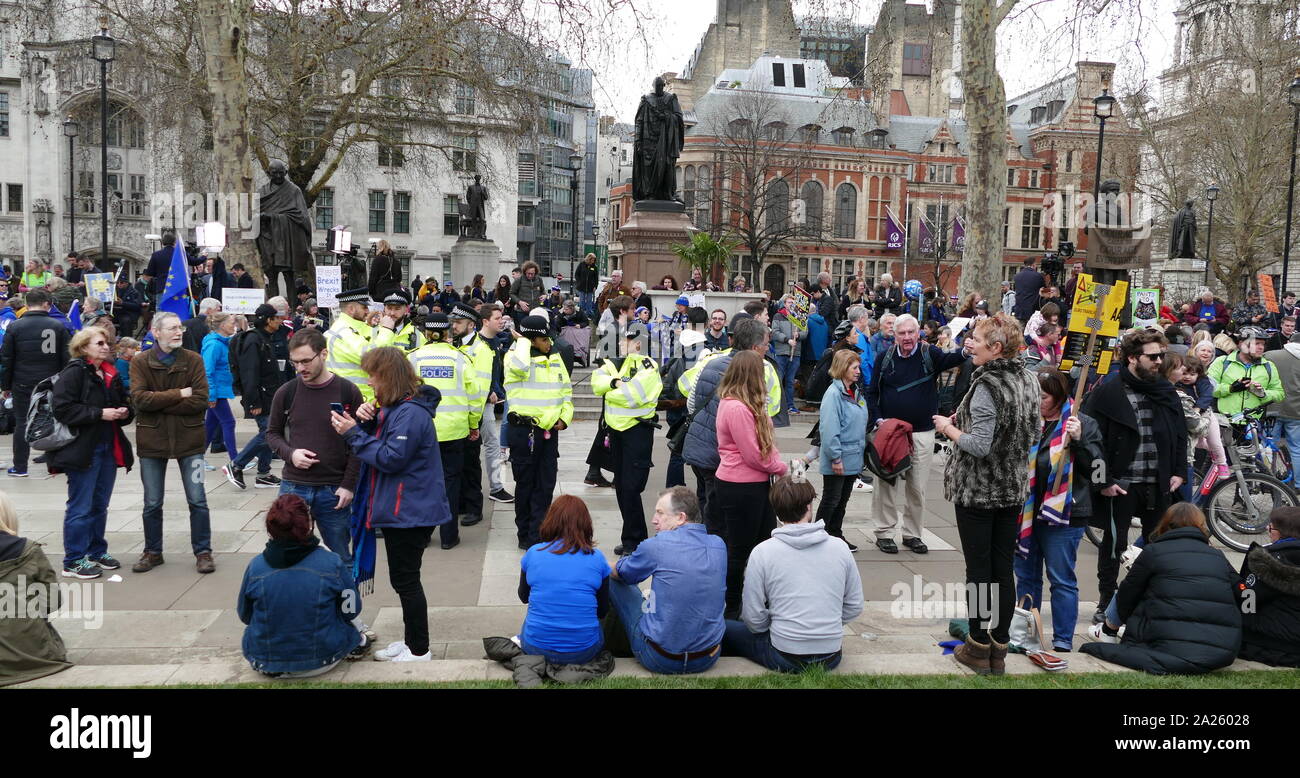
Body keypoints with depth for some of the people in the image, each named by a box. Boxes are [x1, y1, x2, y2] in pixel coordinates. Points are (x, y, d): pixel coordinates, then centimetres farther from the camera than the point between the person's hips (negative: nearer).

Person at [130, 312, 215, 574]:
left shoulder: (193, 360, -2)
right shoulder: (140, 362, -1)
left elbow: (201, 400, -13)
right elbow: (139, 399, -15)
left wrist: (158, 402, -16)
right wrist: (179, 394, -18)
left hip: (188, 438, 0)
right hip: (152, 441, 1)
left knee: (197, 500, 3)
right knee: (152, 503, 12)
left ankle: (203, 552, 16)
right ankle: (153, 552, 28)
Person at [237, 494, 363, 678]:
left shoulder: (255, 566, -14)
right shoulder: (332, 563, -18)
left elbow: (244, 616, 1)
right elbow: (351, 611, -6)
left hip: (265, 665, 2)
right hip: (321, 664, -1)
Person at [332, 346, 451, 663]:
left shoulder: (410, 413, -22)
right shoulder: (393, 408, 11)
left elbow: (391, 458, -23)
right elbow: (380, 443, 14)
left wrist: (354, 434, -18)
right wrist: (368, 420, -3)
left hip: (410, 513, -10)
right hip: (398, 508, 10)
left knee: (405, 580, 1)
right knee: (403, 579, 19)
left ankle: (419, 651, 13)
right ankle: (411, 641, 32)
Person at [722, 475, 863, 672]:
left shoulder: (762, 552, -11)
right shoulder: (840, 548, -3)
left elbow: (754, 618, -9)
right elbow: (854, 607, 4)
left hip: (785, 658, -4)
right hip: (832, 658, 4)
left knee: (726, 630, 18)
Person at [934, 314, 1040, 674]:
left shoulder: (988, 385, -21)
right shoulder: (1027, 380, 3)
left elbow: (980, 446, -23)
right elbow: (1034, 434, 13)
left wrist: (948, 428, -8)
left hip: (977, 491, -7)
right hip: (1013, 489, 7)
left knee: (978, 569, 4)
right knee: (1003, 569, 11)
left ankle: (979, 648, 14)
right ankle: (999, 650, 20)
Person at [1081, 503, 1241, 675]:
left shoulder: (1153, 551, 3)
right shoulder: (1219, 556, 15)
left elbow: (1126, 598, 8)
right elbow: (1239, 599, 14)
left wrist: (1112, 624, 29)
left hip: (1171, 645, -4)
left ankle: (1108, 632, 40)